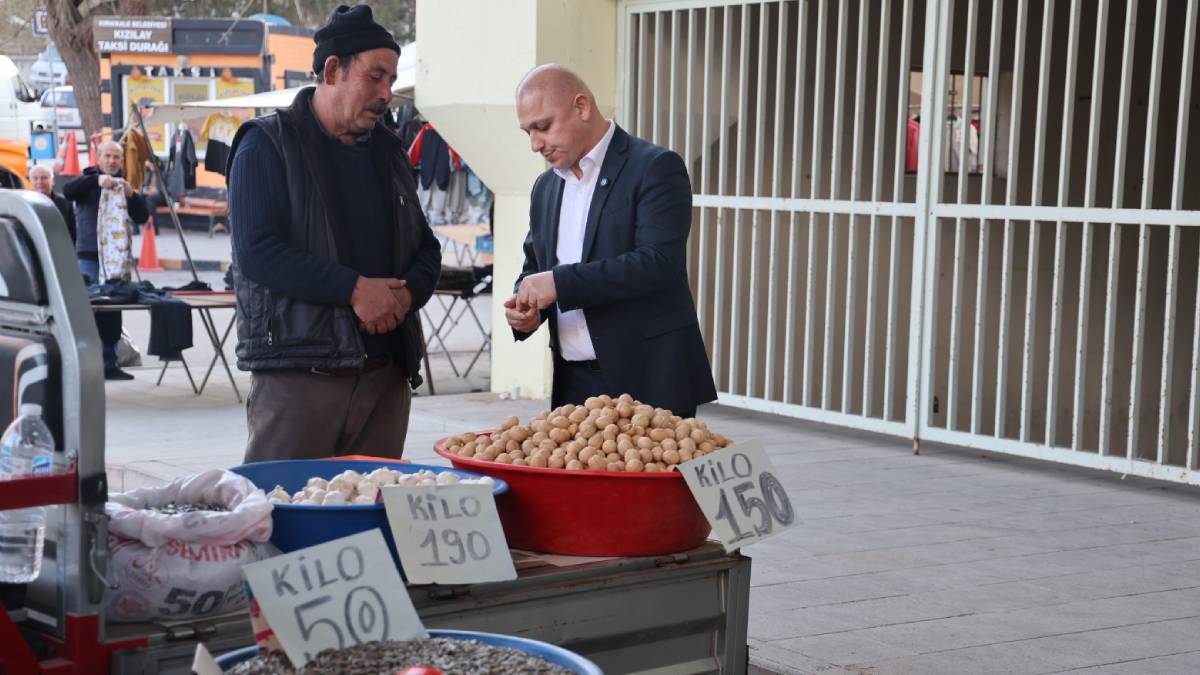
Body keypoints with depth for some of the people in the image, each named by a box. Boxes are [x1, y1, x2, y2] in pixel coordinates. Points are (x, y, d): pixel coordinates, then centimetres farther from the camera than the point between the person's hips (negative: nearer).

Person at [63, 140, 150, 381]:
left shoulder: (125, 186, 16)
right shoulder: (89, 182, 5)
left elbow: (142, 217, 7)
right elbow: (67, 191, -16)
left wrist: (132, 196, -11)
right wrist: (96, 180, -27)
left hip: (117, 257, 4)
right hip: (89, 256, -4)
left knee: (113, 313, 8)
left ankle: (110, 363, 14)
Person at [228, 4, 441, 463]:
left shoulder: (388, 151, 18)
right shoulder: (268, 144, -1)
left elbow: (425, 249, 20)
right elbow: (257, 252, -13)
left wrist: (407, 292, -3)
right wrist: (354, 288, -17)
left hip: (386, 370, 6)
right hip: (296, 370, -5)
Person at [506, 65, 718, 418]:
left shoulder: (656, 167, -7)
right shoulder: (545, 187, 16)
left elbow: (658, 262, -18)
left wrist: (560, 283, -21)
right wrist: (526, 310, 1)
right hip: (573, 386, 6)